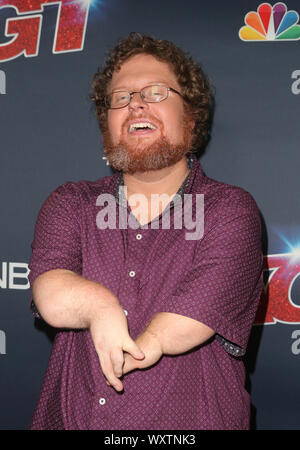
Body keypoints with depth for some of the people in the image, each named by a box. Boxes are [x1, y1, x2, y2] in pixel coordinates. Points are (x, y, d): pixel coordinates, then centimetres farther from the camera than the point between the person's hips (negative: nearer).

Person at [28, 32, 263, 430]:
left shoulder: (231, 210, 0)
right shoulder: (69, 204, 11)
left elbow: (197, 315, -11)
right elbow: (49, 293, -5)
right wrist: (98, 304, -23)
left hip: (189, 421, -3)